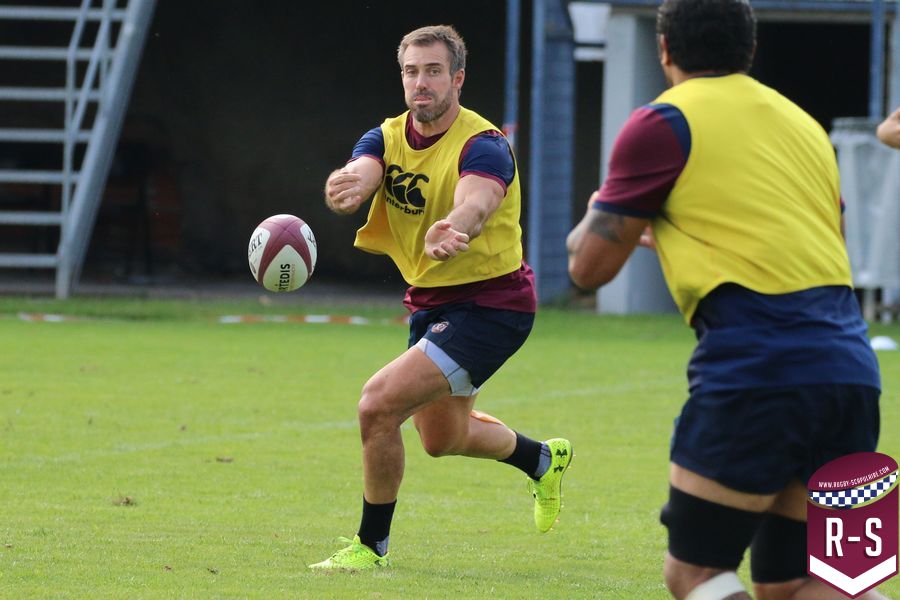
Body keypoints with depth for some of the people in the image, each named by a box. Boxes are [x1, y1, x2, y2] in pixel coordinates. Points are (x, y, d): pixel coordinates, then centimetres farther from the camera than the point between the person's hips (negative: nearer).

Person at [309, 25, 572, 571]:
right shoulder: (387, 139, -2)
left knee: (379, 403, -21)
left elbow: (476, 202, -43)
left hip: (492, 304, -8)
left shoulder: (483, 145, -21)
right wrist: (344, 186, -50)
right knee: (442, 438, 24)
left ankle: (372, 544, -2)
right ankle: (544, 459, 53)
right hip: (431, 302, 8)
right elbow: (356, 179, -24)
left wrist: (451, 231, -67)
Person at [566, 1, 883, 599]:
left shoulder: (662, 123, 2)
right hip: (851, 367, 6)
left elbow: (589, 266, 7)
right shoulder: (803, 124, 23)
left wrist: (599, 211, 30)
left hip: (756, 369, -6)